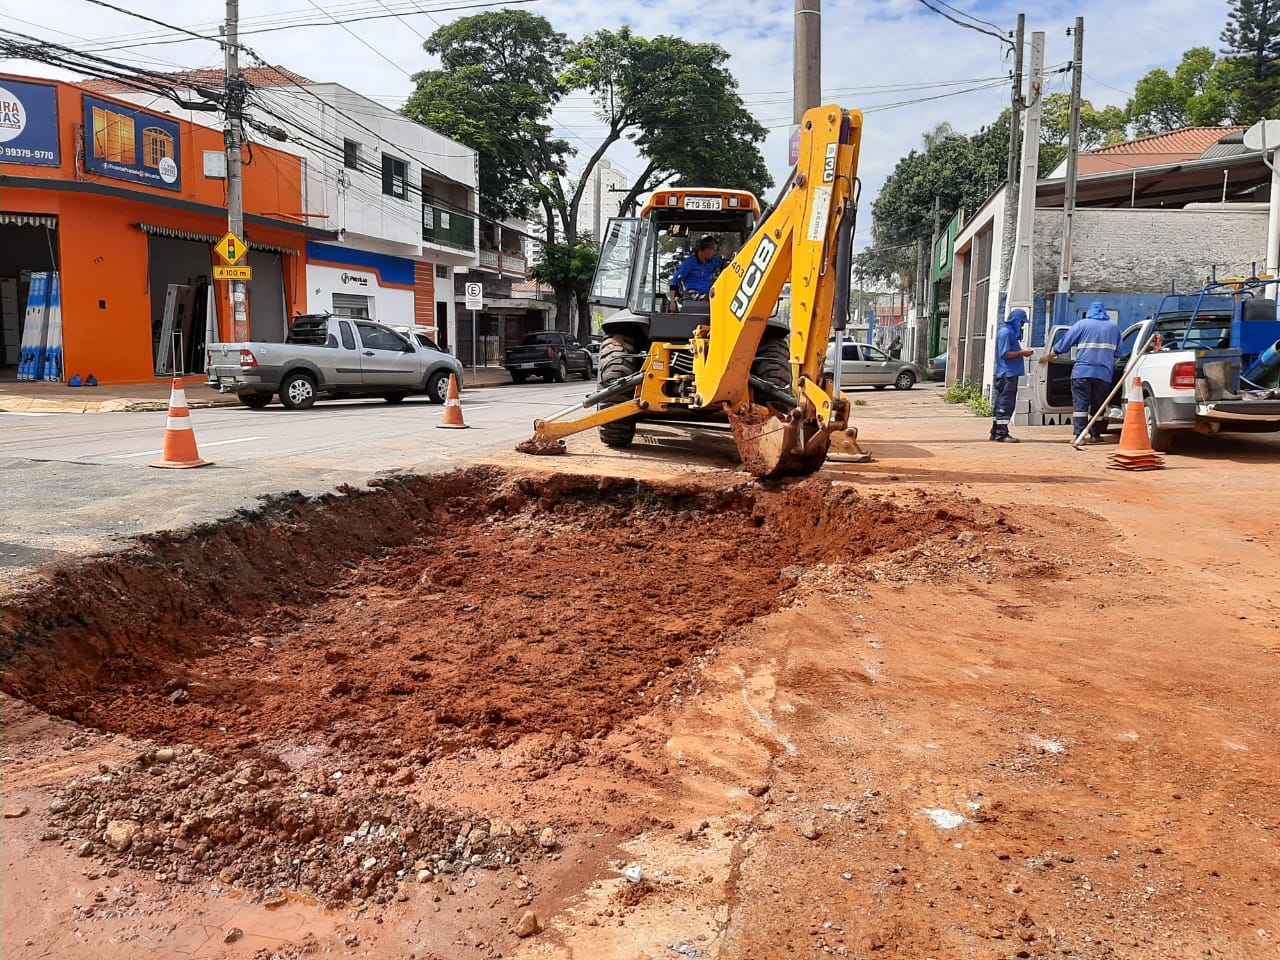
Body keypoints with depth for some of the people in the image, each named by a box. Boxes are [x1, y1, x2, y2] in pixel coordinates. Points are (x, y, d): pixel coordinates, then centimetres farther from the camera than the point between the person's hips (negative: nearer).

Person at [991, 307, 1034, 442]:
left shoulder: (1011, 332, 19)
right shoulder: (1005, 332, -12)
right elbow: (1005, 354, -17)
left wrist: (1021, 352, 10)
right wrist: (1022, 353, -13)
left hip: (1010, 374, 10)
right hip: (1007, 374, -10)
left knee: (1000, 403, 12)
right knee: (1005, 404, -9)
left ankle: (996, 432, 16)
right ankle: (1001, 434, -8)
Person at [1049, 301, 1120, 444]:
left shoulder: (1082, 324, 4)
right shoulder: (1114, 327, 16)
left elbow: (1065, 341, 3)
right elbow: (1117, 351, 20)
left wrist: (1050, 354, 15)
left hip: (1082, 372, -3)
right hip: (1105, 373, 3)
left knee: (1080, 404, -5)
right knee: (1097, 405, 11)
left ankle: (1079, 435, -13)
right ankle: (1095, 435, 15)